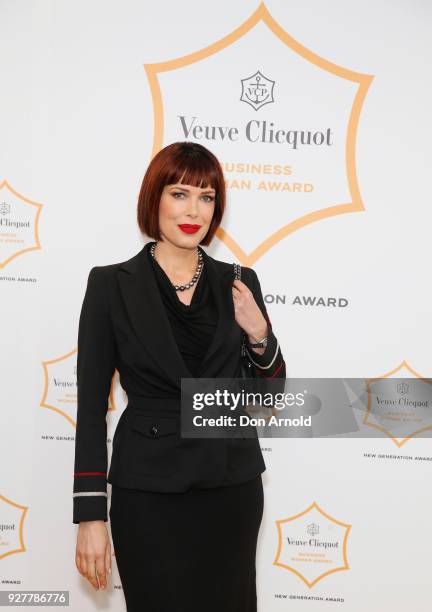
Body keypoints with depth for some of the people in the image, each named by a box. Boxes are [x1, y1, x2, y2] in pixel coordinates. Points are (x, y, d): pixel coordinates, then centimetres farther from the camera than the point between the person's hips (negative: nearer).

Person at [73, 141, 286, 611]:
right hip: (148, 492, -3)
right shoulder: (111, 284, -5)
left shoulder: (238, 285, 3)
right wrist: (90, 515, -8)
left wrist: (259, 335, -11)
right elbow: (91, 404, -4)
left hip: (232, 486, 3)